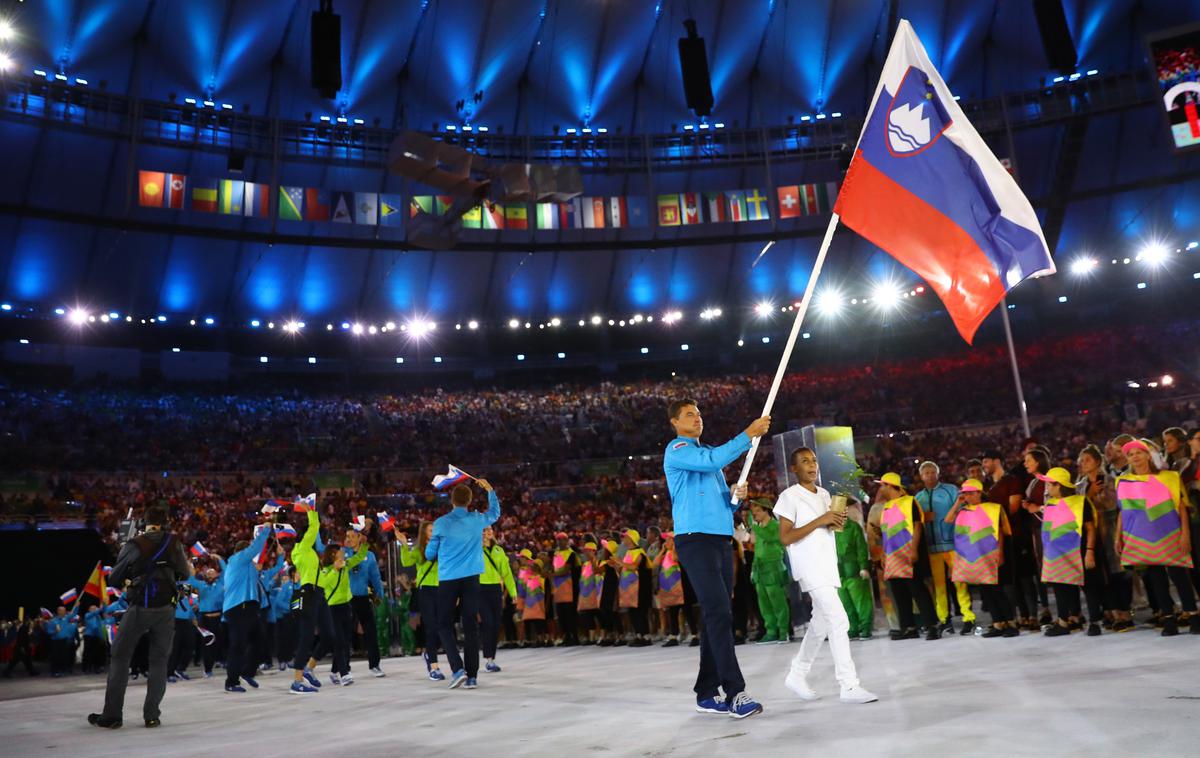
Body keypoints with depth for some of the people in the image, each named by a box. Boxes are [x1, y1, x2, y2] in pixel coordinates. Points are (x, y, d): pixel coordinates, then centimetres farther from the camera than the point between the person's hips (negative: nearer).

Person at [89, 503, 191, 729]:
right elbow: (185, 574, 10)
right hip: (165, 609, 1)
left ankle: (112, 715, 9)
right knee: (159, 660, 9)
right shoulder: (172, 543, 1)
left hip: (139, 608, -1)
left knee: (120, 657, 10)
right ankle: (151, 715, 7)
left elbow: (114, 579, 4)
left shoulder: (133, 545, -3)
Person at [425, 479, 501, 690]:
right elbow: (495, 512, 24)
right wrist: (489, 489, 34)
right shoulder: (477, 520, 1)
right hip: (471, 579, 2)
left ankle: (458, 668, -8)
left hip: (448, 579, -2)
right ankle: (471, 676, 5)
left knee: (445, 624, 8)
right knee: (471, 626, 5)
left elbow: (429, 554, 3)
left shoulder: (441, 523, -5)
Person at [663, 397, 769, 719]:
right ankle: (735, 692, -15)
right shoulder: (677, 451, -2)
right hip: (695, 539, -9)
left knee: (717, 617, 7)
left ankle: (706, 693, 14)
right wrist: (749, 434, -20)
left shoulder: (707, 452, 24)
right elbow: (713, 461, -23)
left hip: (721, 540, 9)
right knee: (719, 614, -14)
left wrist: (737, 496, 3)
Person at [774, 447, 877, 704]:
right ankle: (850, 686, -12)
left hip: (827, 565, 8)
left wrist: (837, 522, 2)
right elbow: (785, 537, -13)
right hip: (809, 567, -8)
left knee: (820, 624, 14)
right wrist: (819, 520, -19)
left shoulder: (824, 494, 15)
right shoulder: (789, 496, -8)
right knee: (839, 622, -15)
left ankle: (797, 675, 27)